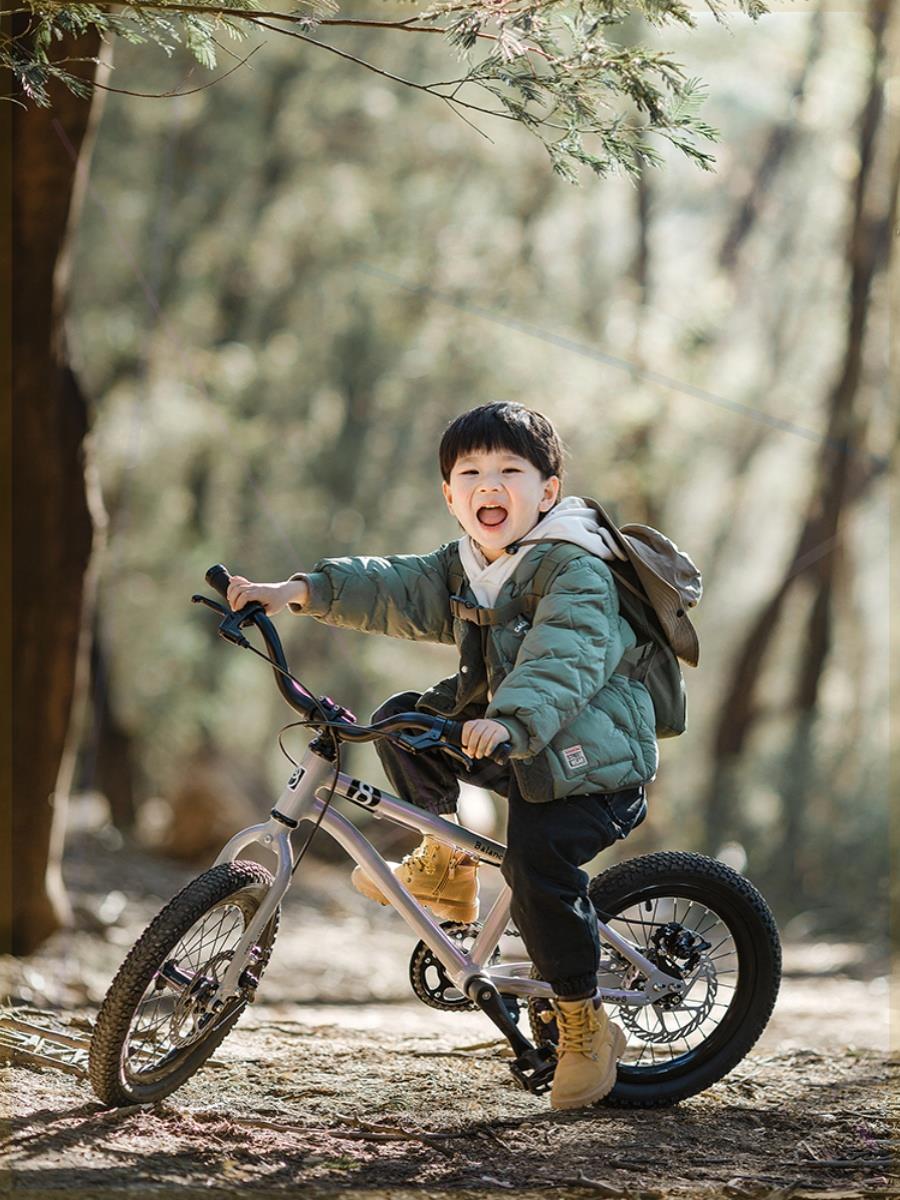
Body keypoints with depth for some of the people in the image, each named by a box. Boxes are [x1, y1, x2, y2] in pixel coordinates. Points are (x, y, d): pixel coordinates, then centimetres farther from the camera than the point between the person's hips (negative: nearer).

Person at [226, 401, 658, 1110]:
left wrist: (512, 720, -53)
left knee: (537, 866, -26)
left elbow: (565, 657, -36)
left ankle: (586, 1028, -9)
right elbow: (391, 590, 7)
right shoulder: (463, 570, 7)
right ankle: (446, 866, 16)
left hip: (589, 755, -9)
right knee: (403, 719, 5)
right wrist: (298, 593, -6)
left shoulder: (575, 571, -20)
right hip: (506, 744, 9)